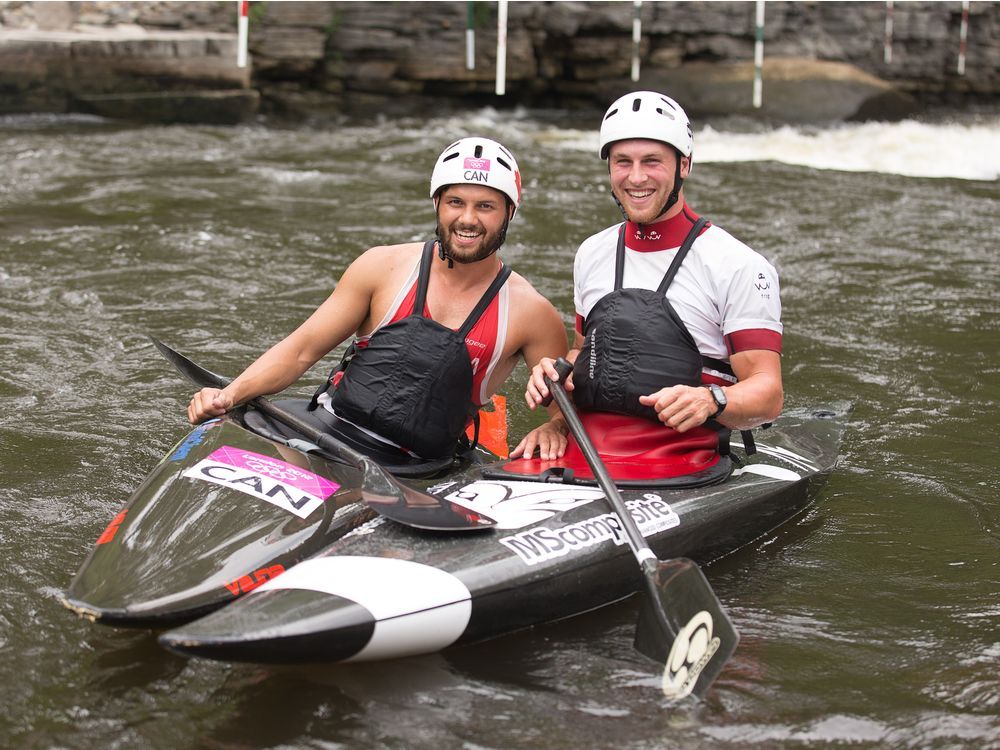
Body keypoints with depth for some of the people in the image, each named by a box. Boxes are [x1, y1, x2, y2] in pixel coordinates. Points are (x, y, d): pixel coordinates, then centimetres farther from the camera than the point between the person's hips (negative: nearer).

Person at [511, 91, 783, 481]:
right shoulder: (592, 254, 16)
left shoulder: (740, 266, -3)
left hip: (679, 470, -5)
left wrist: (711, 401, -27)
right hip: (582, 452, 5)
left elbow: (768, 394, -6)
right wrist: (555, 373, 8)